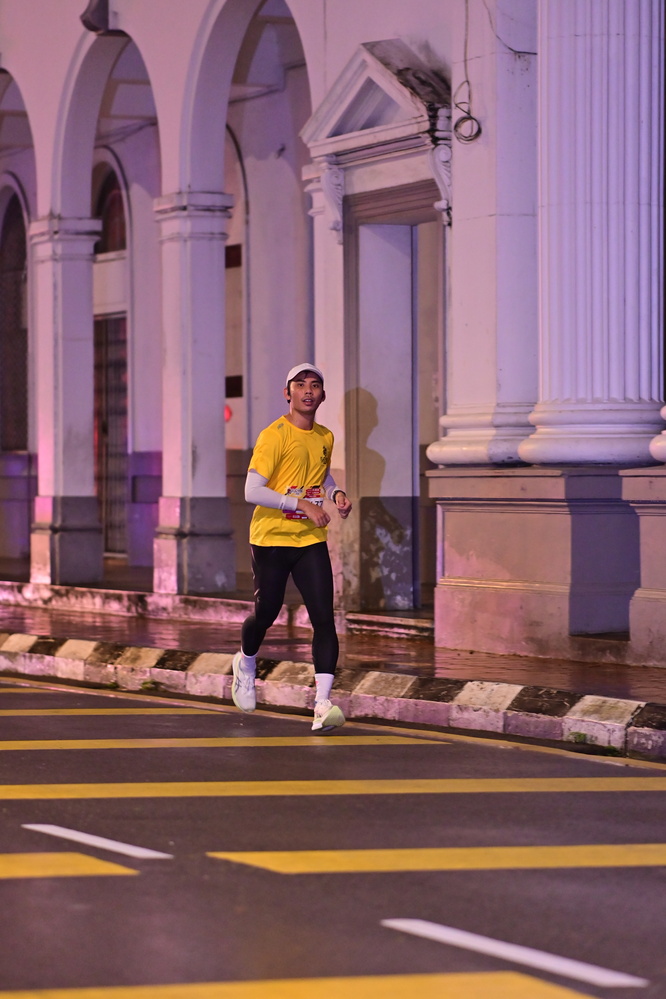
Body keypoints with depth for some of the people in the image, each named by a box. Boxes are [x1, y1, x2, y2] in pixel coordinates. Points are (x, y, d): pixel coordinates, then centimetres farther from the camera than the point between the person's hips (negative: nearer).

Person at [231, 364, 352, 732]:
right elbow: (252, 491, -19)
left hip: (311, 541, 4)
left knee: (324, 619, -11)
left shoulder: (325, 438, 8)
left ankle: (322, 702, -15)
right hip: (270, 539, -4)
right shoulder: (273, 436, -12)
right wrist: (301, 504, -24)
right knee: (265, 614, 9)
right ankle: (245, 663, 44)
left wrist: (335, 493, 7)